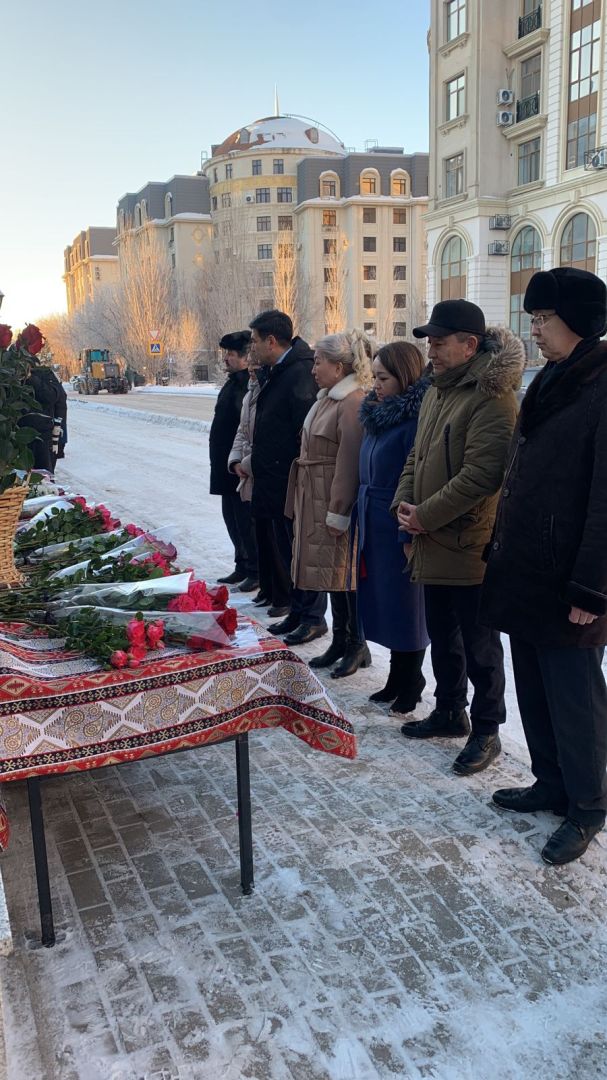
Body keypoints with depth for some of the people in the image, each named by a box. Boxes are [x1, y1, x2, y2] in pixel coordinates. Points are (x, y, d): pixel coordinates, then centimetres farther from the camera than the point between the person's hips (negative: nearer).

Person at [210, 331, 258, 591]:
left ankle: (255, 571, 11)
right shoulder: (232, 383, 13)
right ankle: (242, 567, 30)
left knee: (246, 520, -1)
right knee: (231, 517, 17)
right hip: (226, 465, 10)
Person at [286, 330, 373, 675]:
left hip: (339, 502, -9)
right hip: (317, 500, 9)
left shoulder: (352, 403, -18)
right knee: (331, 569, 15)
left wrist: (338, 513, -20)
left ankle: (357, 645, 15)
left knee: (344, 571, 0)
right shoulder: (327, 398, 12)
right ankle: (340, 642, 26)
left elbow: (350, 463, -20)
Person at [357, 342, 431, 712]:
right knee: (385, 605, 15)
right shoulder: (381, 415, 11)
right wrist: (362, 521, 14)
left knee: (405, 608, 4)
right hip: (376, 527, 9)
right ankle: (398, 679, 28)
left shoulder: (416, 418, -16)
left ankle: (410, 687, 19)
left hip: (400, 529, -9)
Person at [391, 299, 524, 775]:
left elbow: (480, 474, -24)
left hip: (469, 544, -9)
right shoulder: (438, 391, 13)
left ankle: (486, 731, 18)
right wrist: (405, 502, 2)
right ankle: (450, 711, 37)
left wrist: (426, 516, -18)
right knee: (442, 634, 21)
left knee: (478, 642, 3)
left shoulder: (492, 396, -17)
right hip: (432, 541, 9)